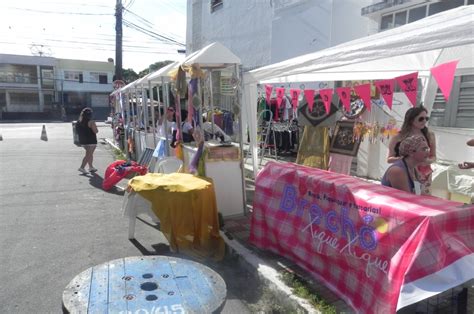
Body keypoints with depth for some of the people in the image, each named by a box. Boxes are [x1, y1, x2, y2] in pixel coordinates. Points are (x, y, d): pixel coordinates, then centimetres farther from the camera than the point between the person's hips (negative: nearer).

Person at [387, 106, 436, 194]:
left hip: (424, 177, 2)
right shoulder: (398, 137, -4)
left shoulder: (429, 136, 4)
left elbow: (433, 156, 13)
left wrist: (429, 161, -10)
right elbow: (389, 159, 0)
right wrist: (399, 159, -20)